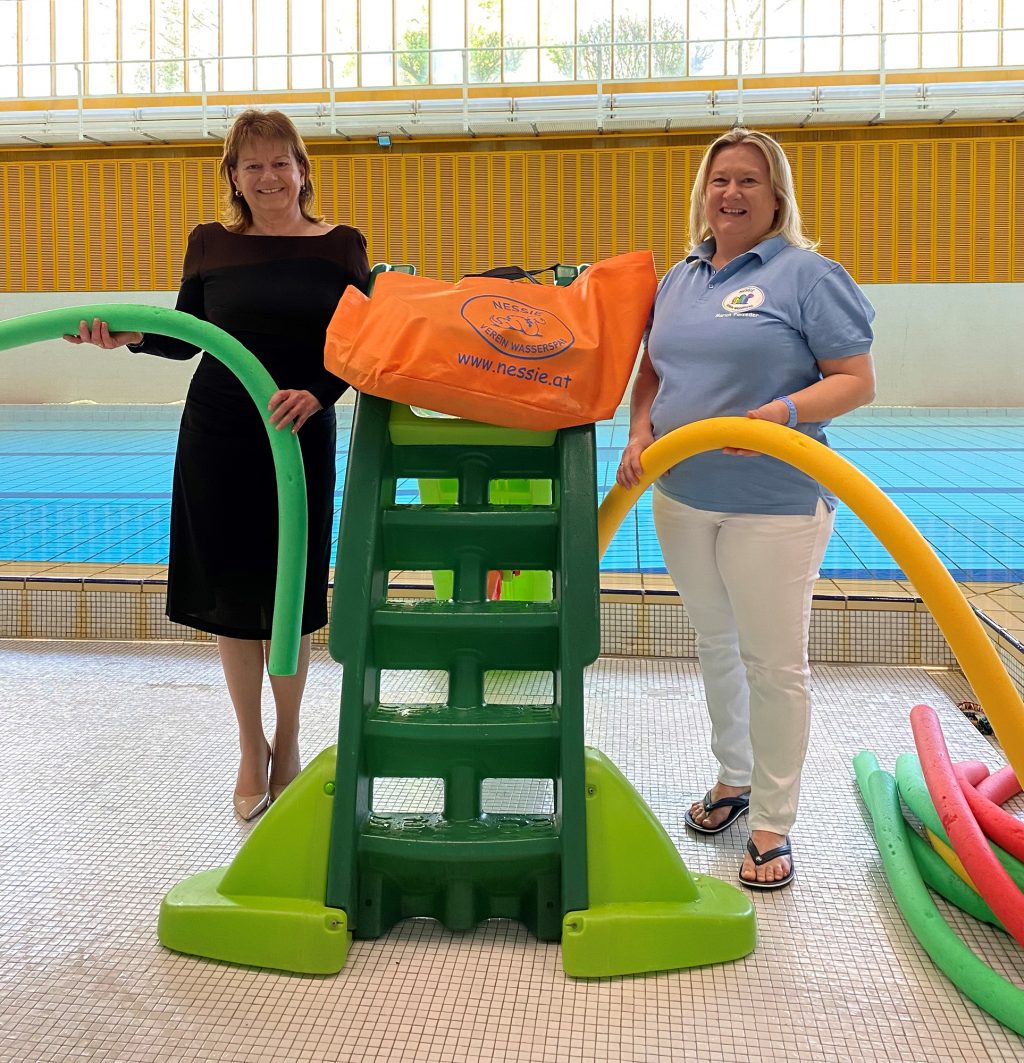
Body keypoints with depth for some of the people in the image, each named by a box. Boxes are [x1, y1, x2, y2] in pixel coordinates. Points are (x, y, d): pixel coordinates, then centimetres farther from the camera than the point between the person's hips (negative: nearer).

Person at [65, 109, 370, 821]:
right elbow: (186, 338, 9)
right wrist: (130, 335, -10)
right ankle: (251, 749, 26)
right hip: (218, 435, 2)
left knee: (288, 593, 5)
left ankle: (287, 742, 28)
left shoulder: (340, 246, -1)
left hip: (301, 435, -1)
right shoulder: (211, 244, 4)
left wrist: (316, 395, -20)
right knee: (229, 589, 7)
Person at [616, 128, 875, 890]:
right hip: (682, 496, 6)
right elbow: (654, 370, 18)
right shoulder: (680, 277, 12)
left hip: (774, 504, -6)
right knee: (716, 645, 18)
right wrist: (640, 431, -1)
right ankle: (734, 777, 38)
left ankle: (772, 824, 15)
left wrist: (784, 412, -26)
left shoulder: (805, 274, -7)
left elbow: (857, 381, -10)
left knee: (773, 661, 0)